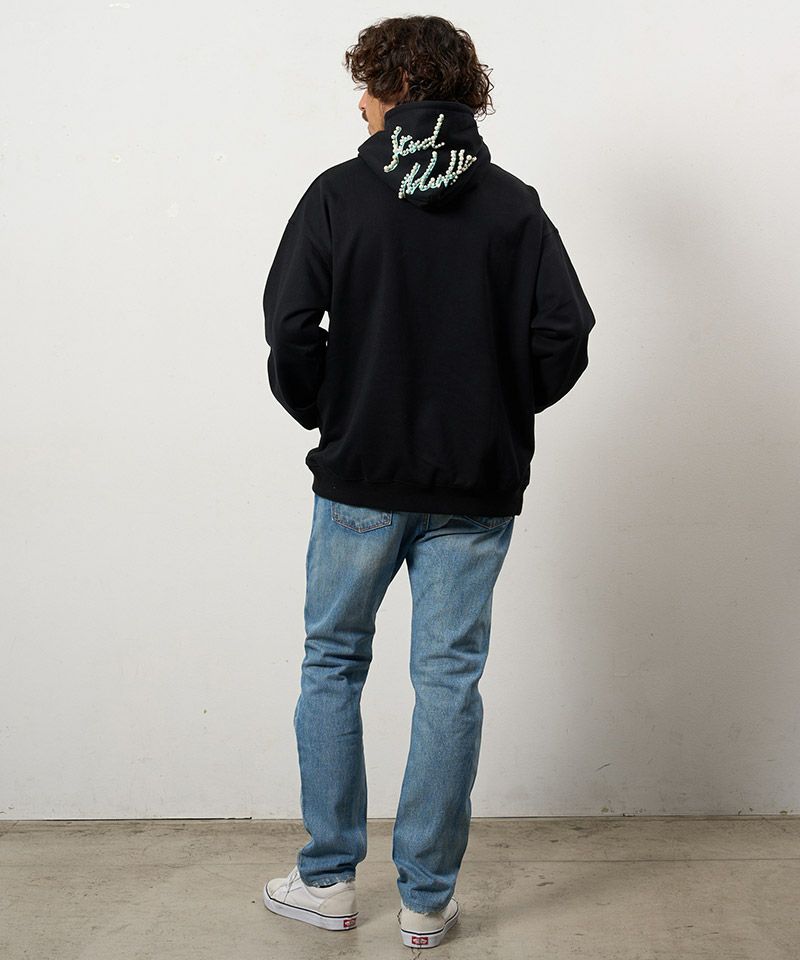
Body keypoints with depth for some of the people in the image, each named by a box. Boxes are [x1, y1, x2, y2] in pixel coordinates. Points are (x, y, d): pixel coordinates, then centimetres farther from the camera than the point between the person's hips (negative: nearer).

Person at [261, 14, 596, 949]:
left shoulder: (339, 194, -4)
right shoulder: (513, 204, 2)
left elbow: (289, 330, -10)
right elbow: (565, 336, -6)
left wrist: (324, 414, 7)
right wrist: (500, 414, 9)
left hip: (361, 478, -1)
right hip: (477, 487, 2)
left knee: (331, 663, 15)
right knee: (449, 680, 8)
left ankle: (328, 878, 21)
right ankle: (426, 898, 16)